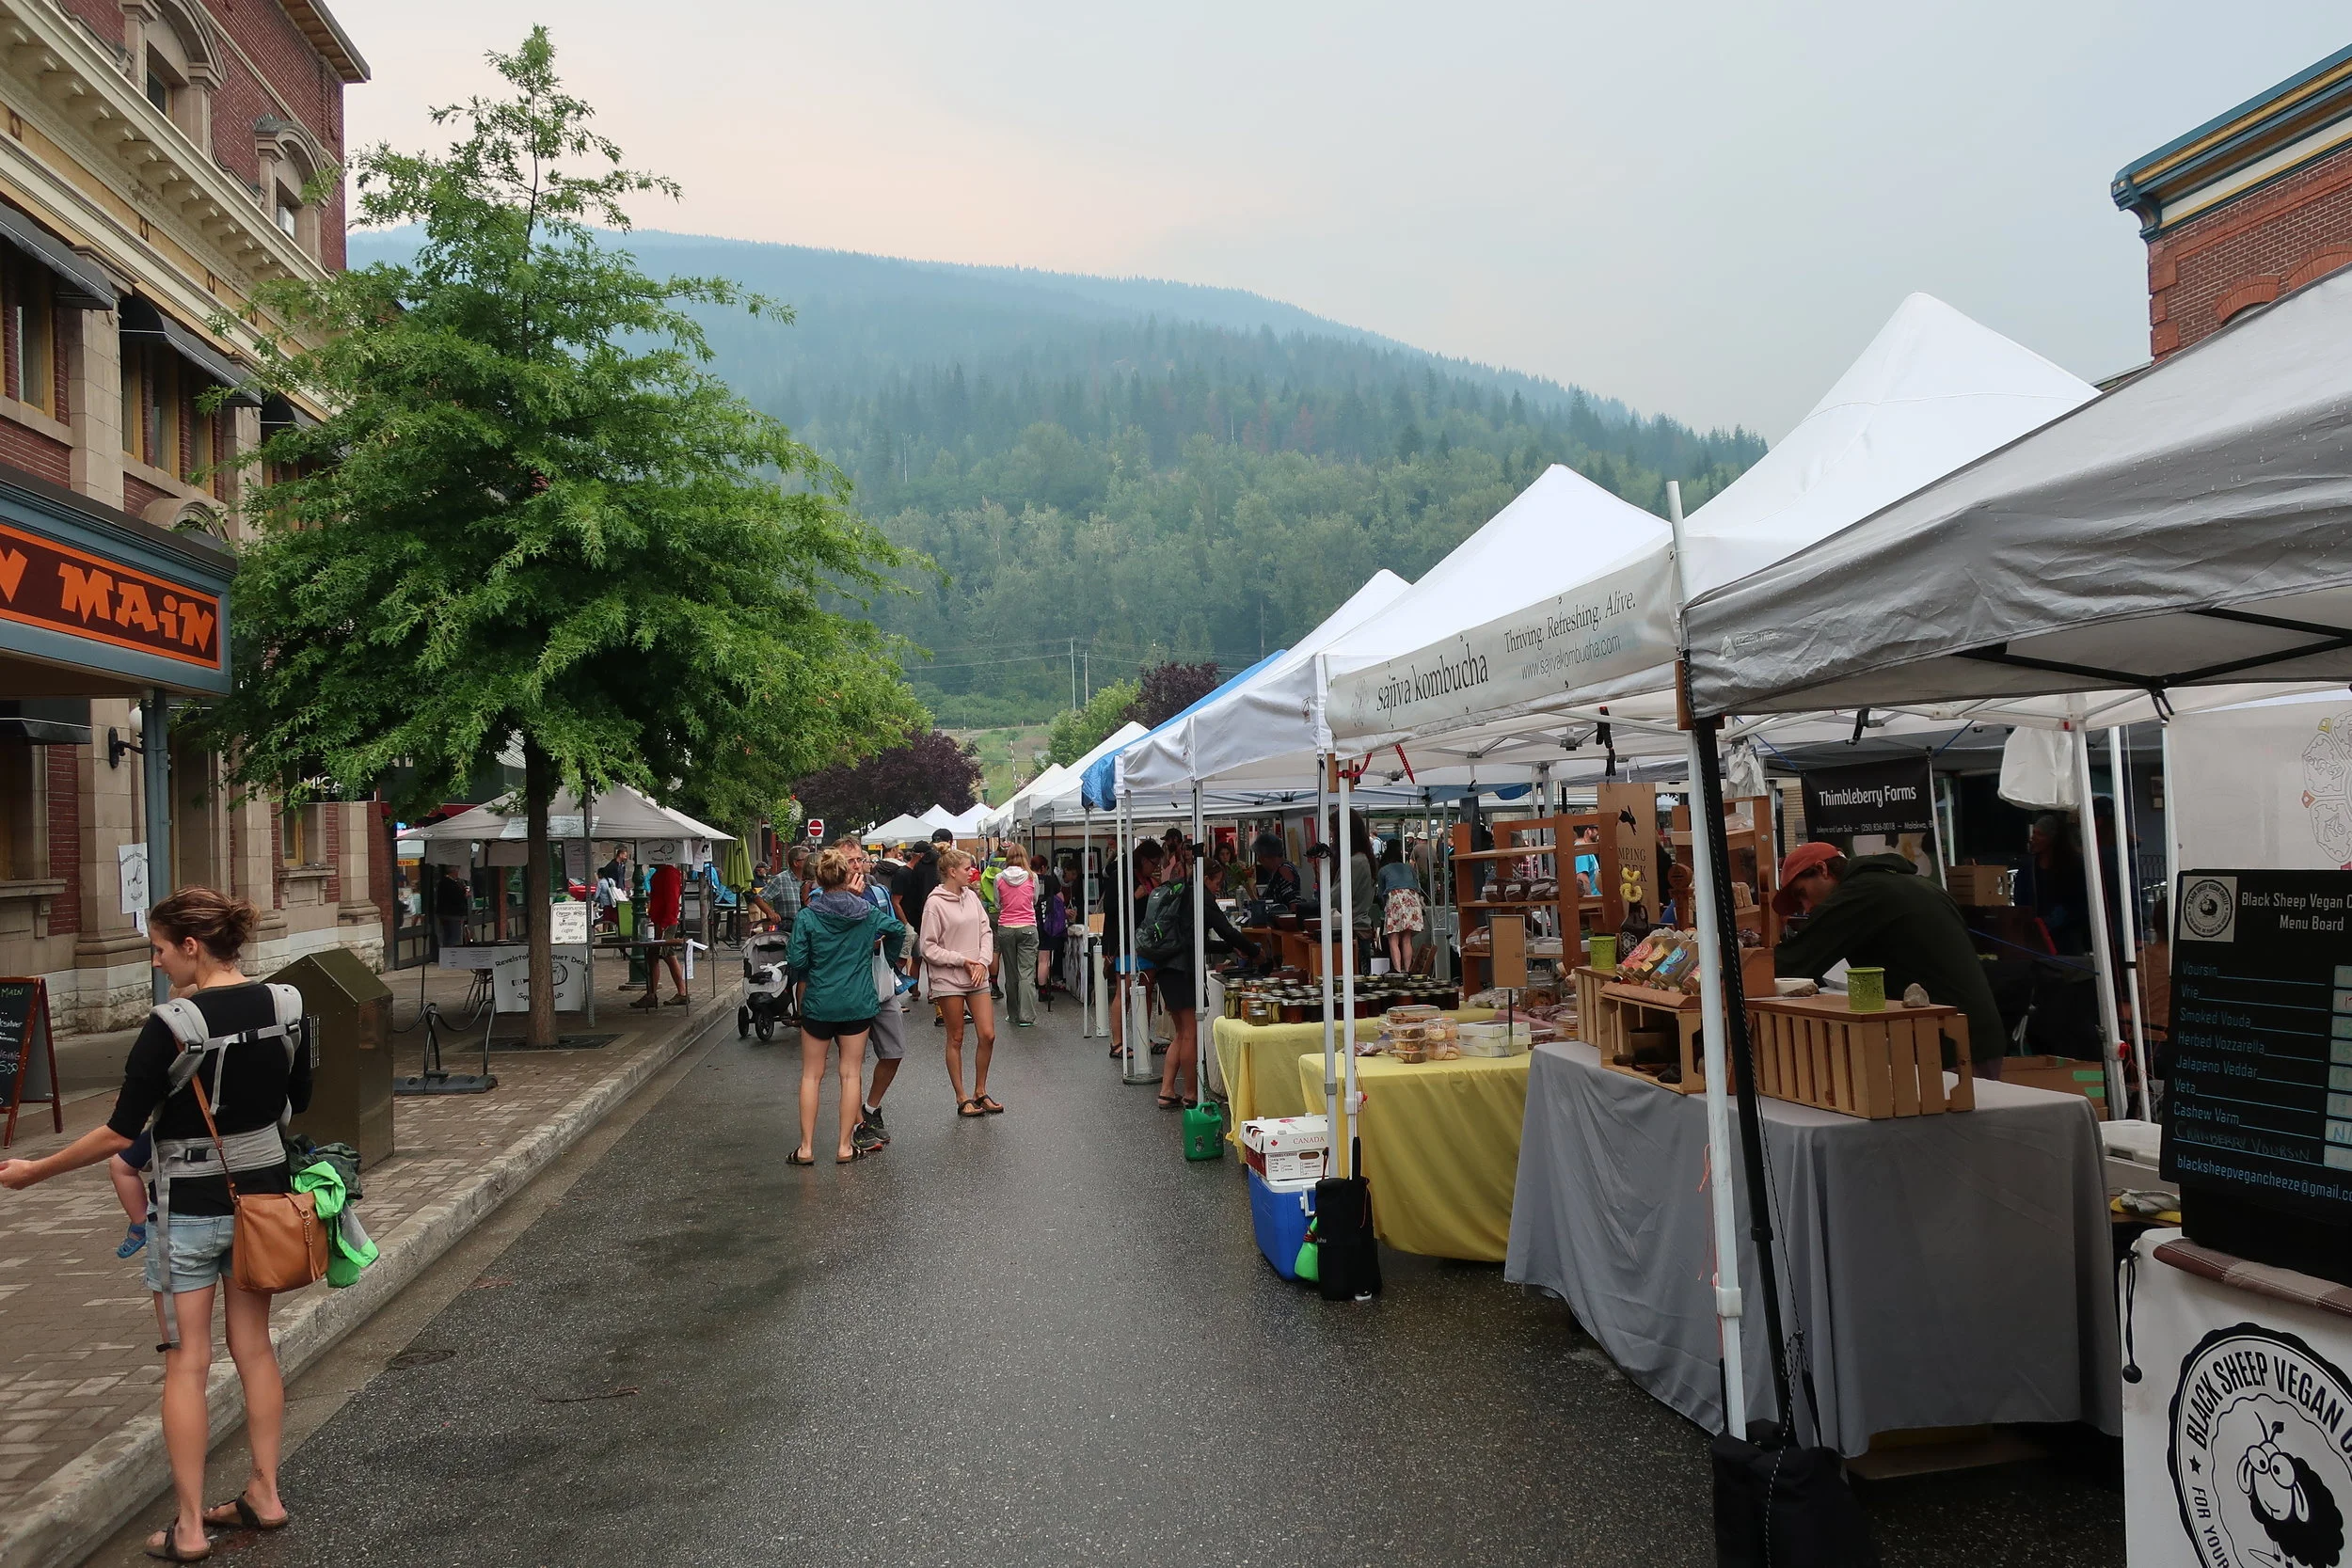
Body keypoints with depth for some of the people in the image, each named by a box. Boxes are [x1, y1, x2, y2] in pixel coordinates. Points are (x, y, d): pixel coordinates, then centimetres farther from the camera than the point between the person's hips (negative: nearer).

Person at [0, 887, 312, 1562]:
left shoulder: (172, 1025, -20)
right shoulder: (284, 1004, -4)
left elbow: (121, 1133, -16)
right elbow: (300, 1100, 7)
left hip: (191, 1208, -5)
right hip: (262, 1192, 5)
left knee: (186, 1362, 6)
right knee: (254, 1346, 16)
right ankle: (264, 1495, 25)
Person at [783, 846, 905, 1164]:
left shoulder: (807, 917, -11)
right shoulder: (867, 913, -2)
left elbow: (795, 961, -12)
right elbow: (898, 930, 15)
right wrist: (888, 959, 31)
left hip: (818, 1003, -1)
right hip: (858, 1003, 1)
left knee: (811, 1075, 10)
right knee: (850, 1073, 8)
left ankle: (806, 1148, 12)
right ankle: (845, 1146, 12)